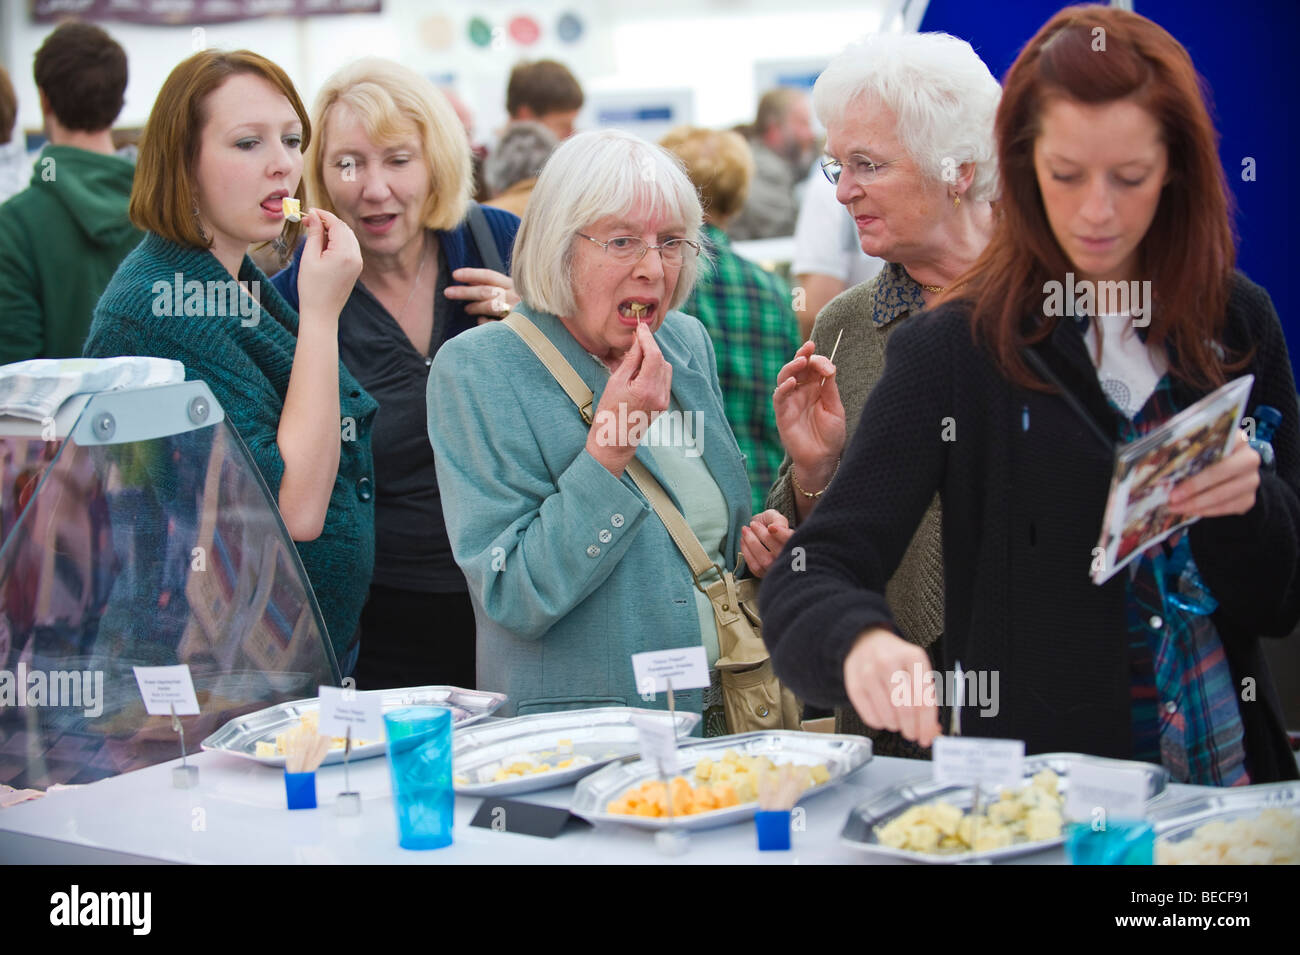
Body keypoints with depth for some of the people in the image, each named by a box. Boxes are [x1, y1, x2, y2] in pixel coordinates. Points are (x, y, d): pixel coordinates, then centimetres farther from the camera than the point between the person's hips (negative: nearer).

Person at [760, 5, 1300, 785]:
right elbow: (810, 576, -9)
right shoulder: (957, 349, -4)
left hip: (1228, 777, 2)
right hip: (1034, 783, -2)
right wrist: (861, 641, -31)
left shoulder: (1237, 321, 6)